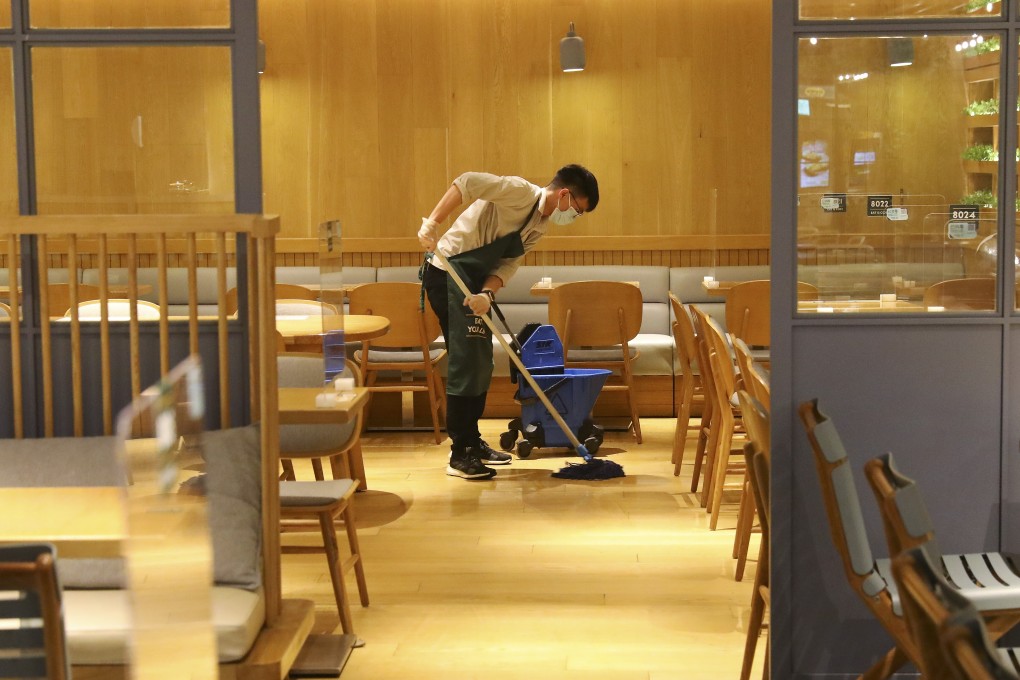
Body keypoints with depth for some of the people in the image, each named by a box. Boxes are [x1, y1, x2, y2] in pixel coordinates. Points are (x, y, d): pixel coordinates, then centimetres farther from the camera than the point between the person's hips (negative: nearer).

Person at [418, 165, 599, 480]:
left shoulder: (540, 225, 11)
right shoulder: (521, 192, -16)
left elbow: (507, 264, 1)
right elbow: (468, 182, -28)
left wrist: (487, 293, -18)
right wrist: (432, 222, -36)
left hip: (472, 281, 10)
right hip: (448, 273, -10)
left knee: (480, 364, 15)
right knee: (466, 362, -10)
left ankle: (471, 441, 27)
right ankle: (460, 454, -5)